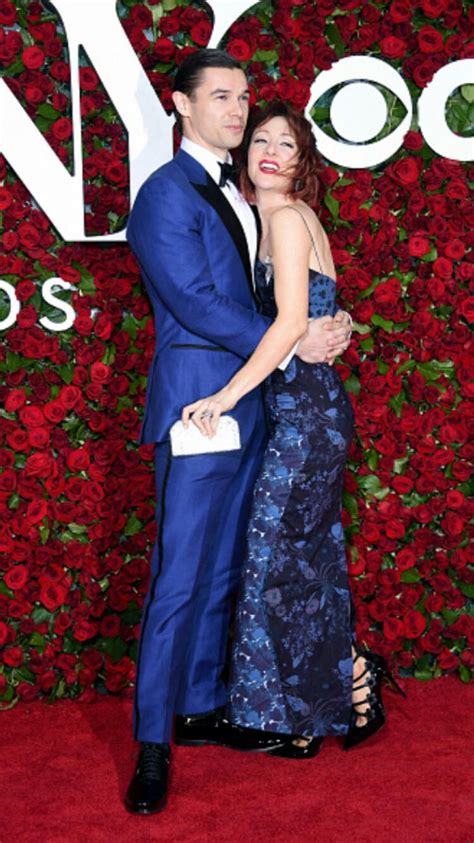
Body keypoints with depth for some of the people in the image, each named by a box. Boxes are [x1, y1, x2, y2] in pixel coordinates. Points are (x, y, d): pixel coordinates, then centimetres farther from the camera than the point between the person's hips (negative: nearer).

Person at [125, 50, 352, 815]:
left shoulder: (235, 193, 17)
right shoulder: (166, 193, -9)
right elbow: (196, 303, -16)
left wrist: (323, 326, 1)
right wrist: (293, 345, -11)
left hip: (245, 406, 8)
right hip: (198, 401, -8)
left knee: (221, 574, 15)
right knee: (179, 580, -5)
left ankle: (201, 710, 28)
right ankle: (152, 747, 5)